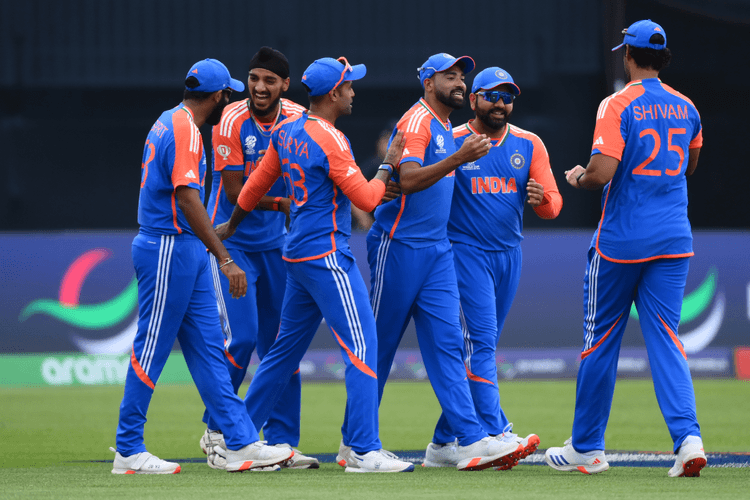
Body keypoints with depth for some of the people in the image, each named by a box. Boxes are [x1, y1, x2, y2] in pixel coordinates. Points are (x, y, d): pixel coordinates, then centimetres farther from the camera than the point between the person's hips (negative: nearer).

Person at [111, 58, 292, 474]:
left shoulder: (169, 123, 14)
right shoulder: (185, 131, -17)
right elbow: (188, 200, -25)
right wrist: (224, 260, -28)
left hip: (186, 251, 10)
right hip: (169, 249, -10)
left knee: (208, 349, 7)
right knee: (151, 350, -4)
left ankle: (242, 444, 6)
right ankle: (128, 452, 2)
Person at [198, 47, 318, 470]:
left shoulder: (299, 119, -2)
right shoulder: (232, 121, -15)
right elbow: (236, 192, -15)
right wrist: (282, 201, -15)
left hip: (276, 243, 5)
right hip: (232, 241, -4)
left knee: (282, 342, 3)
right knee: (242, 337, -13)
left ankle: (282, 441, 8)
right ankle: (216, 431, 4)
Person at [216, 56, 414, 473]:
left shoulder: (287, 131, 9)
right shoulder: (330, 141, -16)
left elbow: (257, 185, 19)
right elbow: (367, 198, -15)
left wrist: (231, 227, 31)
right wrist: (389, 165, -1)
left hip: (298, 257, 9)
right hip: (327, 255, -9)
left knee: (288, 346, 17)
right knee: (363, 346, -10)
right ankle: (366, 451, -15)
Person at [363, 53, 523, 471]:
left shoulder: (448, 130, 18)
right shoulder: (418, 121, -11)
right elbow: (408, 181, -25)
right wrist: (458, 159, -32)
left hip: (437, 249, 8)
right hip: (399, 246, -8)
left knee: (447, 343, -2)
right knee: (380, 345, 0)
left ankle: (470, 440, -11)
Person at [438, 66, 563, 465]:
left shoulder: (529, 145, 8)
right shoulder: (449, 142, -3)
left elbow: (553, 204, 4)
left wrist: (542, 198, -19)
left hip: (509, 254, 5)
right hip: (466, 251, -5)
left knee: (482, 345, 10)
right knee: (480, 342, -15)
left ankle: (446, 439, 19)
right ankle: (496, 433, -23)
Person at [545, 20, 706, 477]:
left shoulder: (618, 107, -11)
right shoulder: (686, 108, 8)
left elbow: (602, 173, -19)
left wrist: (578, 179, 2)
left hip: (622, 240, -4)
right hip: (673, 241, 4)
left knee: (601, 340, 8)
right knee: (666, 339, 1)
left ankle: (587, 448, 16)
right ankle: (688, 437, -19)